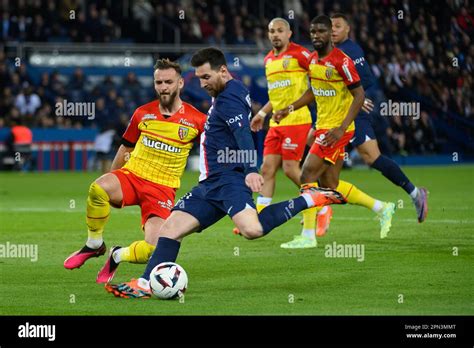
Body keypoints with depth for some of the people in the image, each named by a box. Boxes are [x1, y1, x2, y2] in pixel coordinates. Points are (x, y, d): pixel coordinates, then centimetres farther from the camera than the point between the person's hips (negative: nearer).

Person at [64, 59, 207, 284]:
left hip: (163, 188, -1)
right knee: (99, 188, -36)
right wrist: (111, 181, 22)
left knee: (152, 249, -23)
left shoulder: (196, 120, -3)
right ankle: (94, 245, -10)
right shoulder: (143, 113, 6)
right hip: (131, 175, 1)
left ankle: (118, 256, 14)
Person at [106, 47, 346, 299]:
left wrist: (251, 170, -38)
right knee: (170, 228, 3)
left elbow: (244, 135, -25)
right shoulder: (226, 95, 20)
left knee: (252, 230, -33)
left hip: (229, 179, -11)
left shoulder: (228, 98, -11)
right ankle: (146, 284, -2)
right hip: (211, 184, 11)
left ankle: (309, 199, -19)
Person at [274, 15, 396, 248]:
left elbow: (359, 95, -18)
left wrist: (341, 128, -25)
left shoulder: (341, 61, -17)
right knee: (329, 184, 10)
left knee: (307, 175, -12)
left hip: (336, 130, -9)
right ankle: (382, 208, 25)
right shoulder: (312, 59, 8)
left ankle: (308, 236, -7)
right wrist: (289, 109, 13)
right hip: (322, 127, 9)